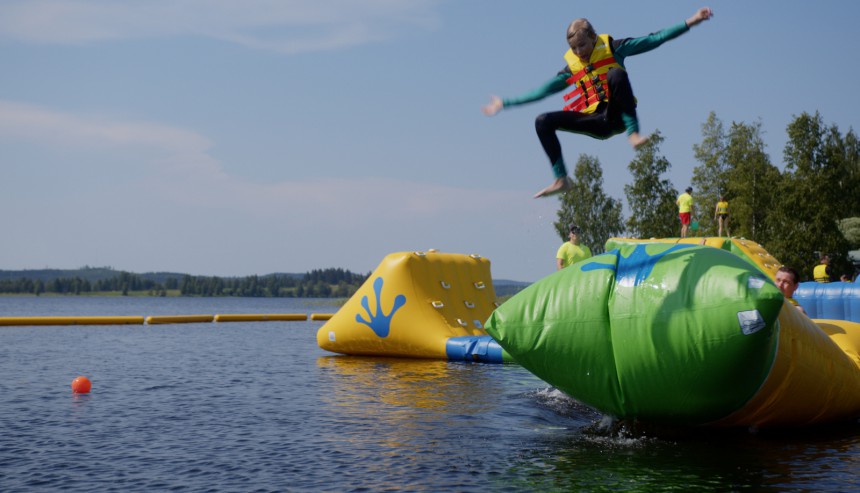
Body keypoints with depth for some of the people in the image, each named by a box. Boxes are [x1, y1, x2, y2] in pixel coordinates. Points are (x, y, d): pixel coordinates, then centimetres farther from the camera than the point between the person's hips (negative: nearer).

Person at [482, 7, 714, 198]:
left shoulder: (612, 47, 4)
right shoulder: (571, 68, 12)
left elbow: (653, 40, 0)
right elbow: (540, 91, 15)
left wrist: (689, 22, -7)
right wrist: (506, 103, 12)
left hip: (616, 115, -4)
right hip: (596, 122, 4)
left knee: (616, 73, -32)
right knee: (543, 122, -13)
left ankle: (633, 133, -34)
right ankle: (561, 179, -15)